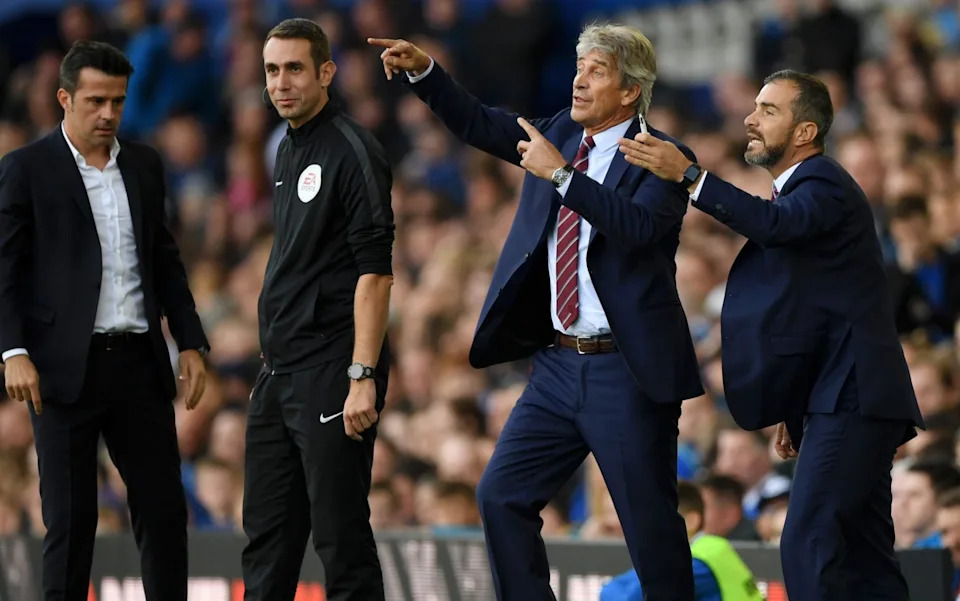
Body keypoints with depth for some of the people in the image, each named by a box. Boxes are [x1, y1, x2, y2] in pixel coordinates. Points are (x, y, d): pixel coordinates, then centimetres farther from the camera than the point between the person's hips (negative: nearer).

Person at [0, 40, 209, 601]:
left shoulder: (144, 165, 13)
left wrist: (191, 343, 11)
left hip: (140, 363, 4)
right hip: (67, 366, -4)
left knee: (164, 508, 4)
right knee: (71, 518, 0)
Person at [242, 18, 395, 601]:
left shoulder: (352, 151, -11)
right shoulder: (289, 150, 16)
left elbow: (376, 271, -17)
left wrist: (364, 377, -22)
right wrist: (272, 367, 18)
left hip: (332, 373, -9)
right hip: (281, 373, 9)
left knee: (341, 532, -5)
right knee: (267, 535, 11)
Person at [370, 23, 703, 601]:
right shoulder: (563, 133, 11)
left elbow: (640, 226, -27)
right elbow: (480, 124, 15)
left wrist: (561, 173, -27)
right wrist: (423, 70, 1)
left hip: (627, 372, -7)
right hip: (559, 363, 7)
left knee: (651, 523, -2)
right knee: (502, 496, 4)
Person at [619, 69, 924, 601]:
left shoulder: (825, 184, -9)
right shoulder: (801, 188, 21)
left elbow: (776, 223, -33)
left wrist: (687, 174, -36)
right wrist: (795, 409, 25)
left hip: (851, 397, -11)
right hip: (838, 398, 11)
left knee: (808, 545, -17)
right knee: (863, 557, 9)